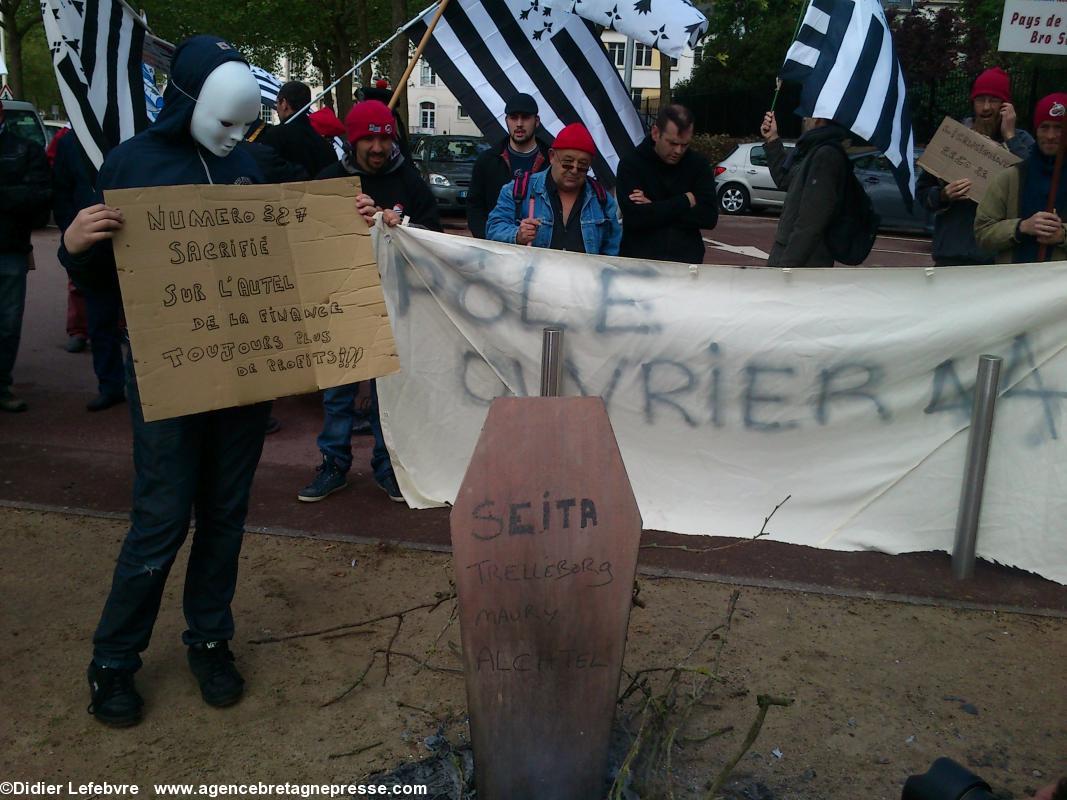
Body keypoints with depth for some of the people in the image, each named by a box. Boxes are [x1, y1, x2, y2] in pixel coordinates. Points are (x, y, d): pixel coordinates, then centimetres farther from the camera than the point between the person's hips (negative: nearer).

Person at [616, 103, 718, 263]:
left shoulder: (699, 164, 8)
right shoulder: (631, 164, 0)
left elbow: (709, 217, -3)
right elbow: (634, 218, -13)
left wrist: (653, 208, -9)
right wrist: (685, 201, -6)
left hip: (687, 260, 1)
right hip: (638, 258, -1)